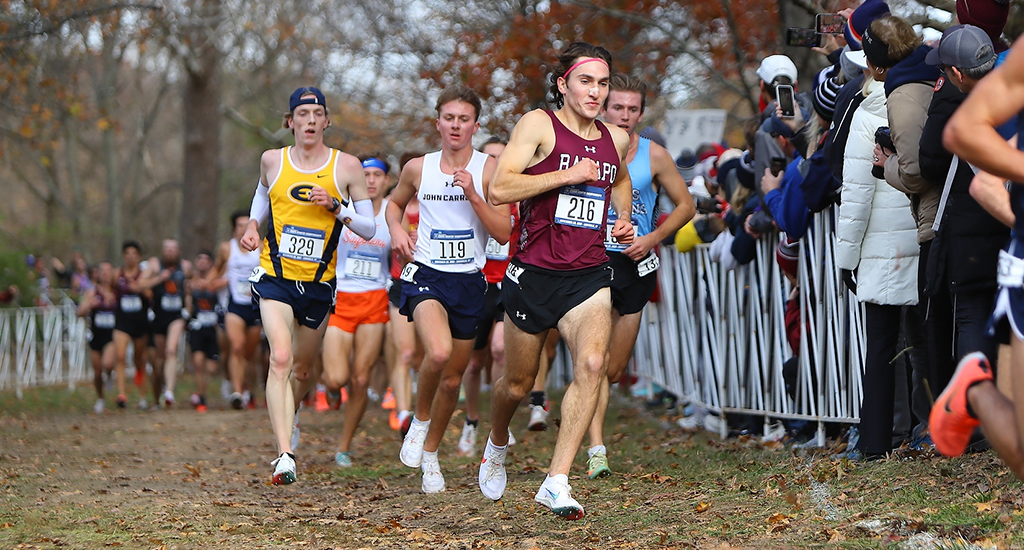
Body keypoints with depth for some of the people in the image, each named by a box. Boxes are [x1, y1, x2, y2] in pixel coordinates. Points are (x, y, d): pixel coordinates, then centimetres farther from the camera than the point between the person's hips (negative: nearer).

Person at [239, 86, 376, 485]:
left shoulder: (346, 166, -3)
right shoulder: (272, 160, 1)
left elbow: (369, 229, 0)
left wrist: (336, 207, -17)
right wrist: (252, 224, 7)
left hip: (319, 283, 1)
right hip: (275, 276, -1)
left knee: (304, 368, 16)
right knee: (280, 358, -21)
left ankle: (288, 417, 50)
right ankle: (285, 454, -28)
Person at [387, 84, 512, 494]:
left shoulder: (489, 169, -2)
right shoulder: (418, 168, 4)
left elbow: (504, 233, -6)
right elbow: (395, 202, 25)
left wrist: (472, 194, -17)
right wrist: (396, 229, 4)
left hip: (469, 280, 1)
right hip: (425, 275, -1)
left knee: (453, 377, 9)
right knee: (438, 352, -29)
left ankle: (429, 452, 32)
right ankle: (420, 420, -1)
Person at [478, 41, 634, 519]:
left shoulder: (616, 140, 10)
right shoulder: (538, 125, -7)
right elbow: (499, 189, -19)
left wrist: (623, 220, 15)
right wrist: (567, 175, -21)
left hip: (589, 274, 3)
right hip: (535, 272, -3)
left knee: (592, 365, -22)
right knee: (518, 383, 11)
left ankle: (557, 481, -21)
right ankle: (496, 446, 45)